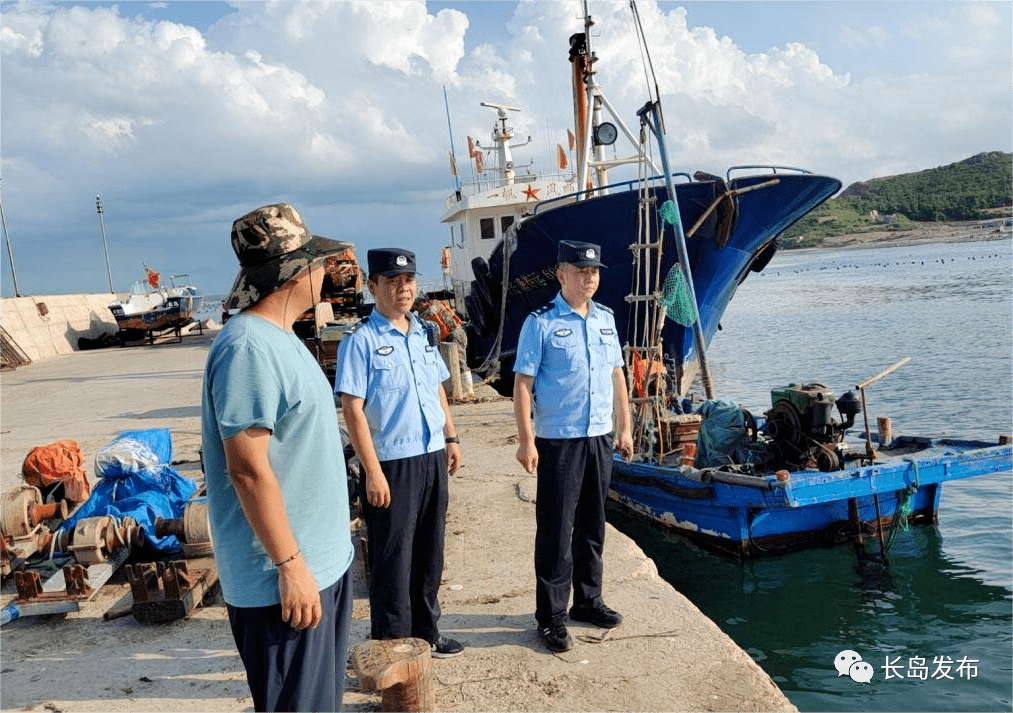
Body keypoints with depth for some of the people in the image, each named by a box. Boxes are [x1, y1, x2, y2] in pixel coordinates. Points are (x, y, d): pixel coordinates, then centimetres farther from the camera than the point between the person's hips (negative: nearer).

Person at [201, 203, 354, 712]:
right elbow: (248, 469, -24)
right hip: (284, 576, -9)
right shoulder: (249, 348, -22)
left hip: (322, 559, 10)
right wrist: (290, 565, -21)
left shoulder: (279, 337, 10)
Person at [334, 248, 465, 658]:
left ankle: (426, 634, 35)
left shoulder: (425, 334, 10)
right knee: (392, 563, 4)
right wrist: (372, 472, -18)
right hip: (392, 465, -7)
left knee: (429, 555, 18)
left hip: (432, 459, 7)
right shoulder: (361, 340, -12)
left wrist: (451, 438, 14)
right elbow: (352, 408, -15)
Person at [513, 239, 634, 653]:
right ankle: (551, 617, 11)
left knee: (592, 526, 16)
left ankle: (587, 600, 31)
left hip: (601, 437, 6)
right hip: (559, 441, -6)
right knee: (556, 531, 0)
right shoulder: (541, 323, -8)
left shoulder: (606, 319, 10)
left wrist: (625, 427, 14)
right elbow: (523, 384, -11)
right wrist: (526, 441, -16)